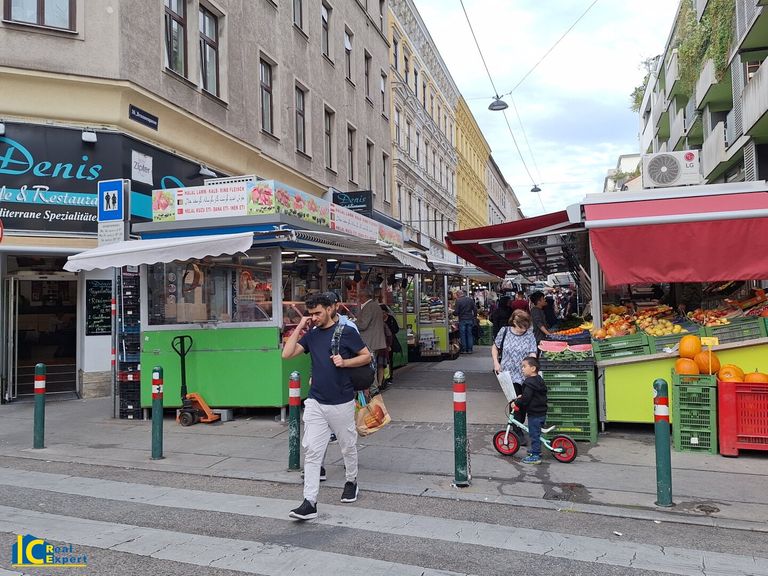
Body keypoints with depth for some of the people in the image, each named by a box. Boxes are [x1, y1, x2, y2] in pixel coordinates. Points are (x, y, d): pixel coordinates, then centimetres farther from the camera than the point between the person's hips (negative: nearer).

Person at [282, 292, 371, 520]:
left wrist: (345, 362, -16)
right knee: (312, 451, -3)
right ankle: (309, 502, -3)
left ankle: (351, 481, 40)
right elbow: (286, 354, 0)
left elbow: (366, 356, -1)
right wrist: (299, 328, -1)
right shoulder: (311, 335, 8)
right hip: (315, 402, 3)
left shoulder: (346, 332, -5)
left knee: (348, 446, 14)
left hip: (341, 403, -3)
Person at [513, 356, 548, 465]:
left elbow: (526, 399, -26)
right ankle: (536, 449, 36)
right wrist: (521, 397, 18)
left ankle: (535, 456, 3)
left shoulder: (530, 383, -21)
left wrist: (516, 402, -10)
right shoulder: (539, 380, 10)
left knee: (534, 434, -2)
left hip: (534, 414, -10)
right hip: (542, 412, 10)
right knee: (536, 433, 22)